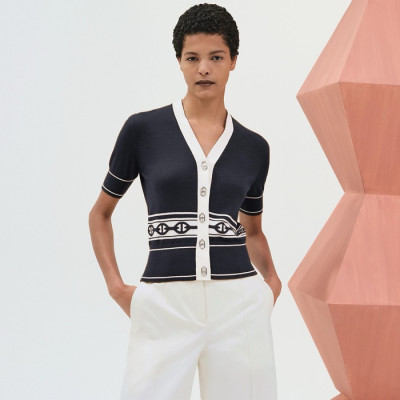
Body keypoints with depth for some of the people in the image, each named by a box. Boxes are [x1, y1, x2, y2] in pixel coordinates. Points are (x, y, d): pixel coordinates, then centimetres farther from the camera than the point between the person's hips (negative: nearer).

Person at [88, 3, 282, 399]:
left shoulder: (254, 147, 8)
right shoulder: (142, 129, 1)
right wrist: (116, 286, 1)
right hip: (164, 306, -2)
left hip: (239, 304, 2)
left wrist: (272, 280, 6)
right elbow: (100, 213, 11)